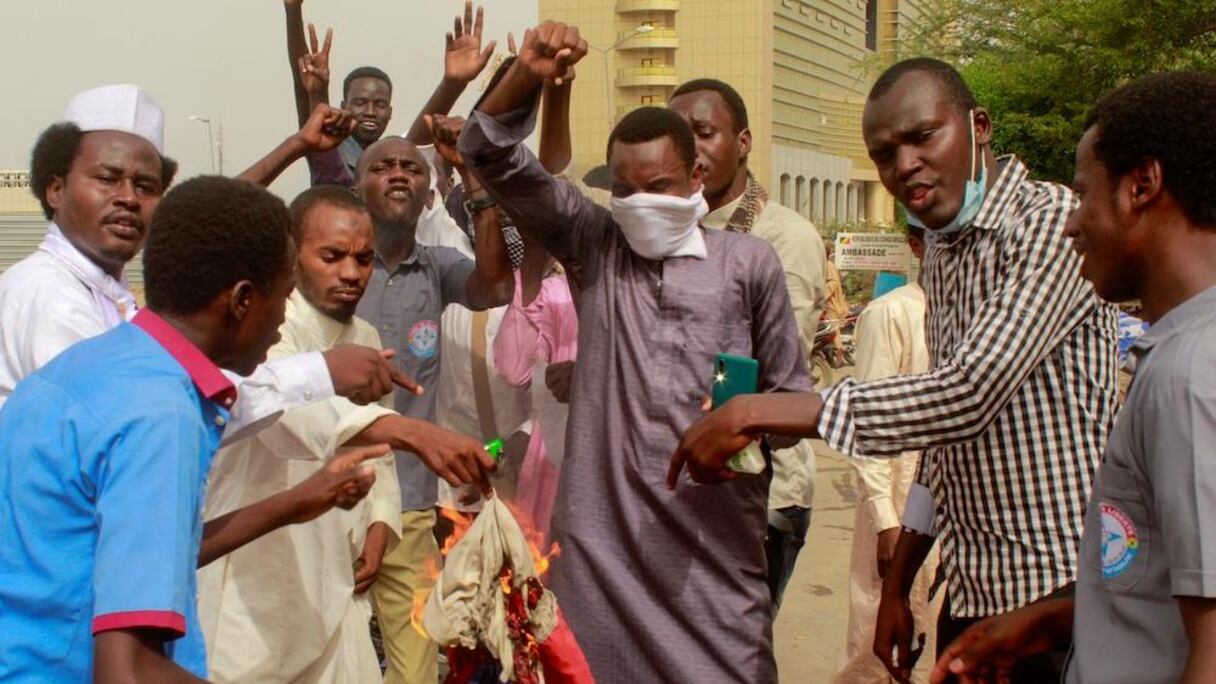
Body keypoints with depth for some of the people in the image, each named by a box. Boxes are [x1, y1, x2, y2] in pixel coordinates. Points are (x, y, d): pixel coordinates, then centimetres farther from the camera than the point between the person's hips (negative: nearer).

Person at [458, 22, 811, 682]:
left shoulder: (748, 263, 4)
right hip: (602, 535, 1)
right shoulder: (595, 245, 8)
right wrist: (527, 76, -14)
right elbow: (492, 157, 2)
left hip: (714, 538, -1)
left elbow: (789, 396, 10)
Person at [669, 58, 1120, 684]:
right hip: (971, 593, 7)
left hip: (1061, 594, -7)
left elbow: (970, 394, -26)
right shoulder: (940, 258, 13)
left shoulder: (1053, 221, -15)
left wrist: (756, 412, -26)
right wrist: (896, 585, 17)